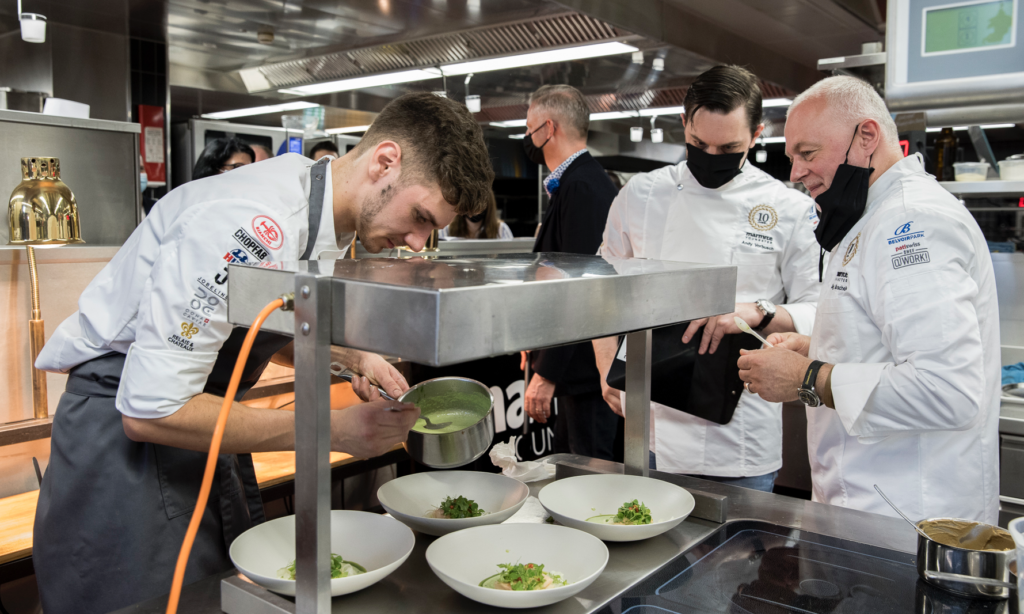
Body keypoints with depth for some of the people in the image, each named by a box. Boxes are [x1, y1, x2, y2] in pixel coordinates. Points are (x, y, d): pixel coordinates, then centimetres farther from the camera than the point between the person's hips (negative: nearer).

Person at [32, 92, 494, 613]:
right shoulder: (252, 225, -31)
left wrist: (349, 358, -3)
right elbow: (150, 411, -30)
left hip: (197, 434, 8)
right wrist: (331, 430, -28)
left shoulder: (324, 216, 0)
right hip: (124, 431, -8)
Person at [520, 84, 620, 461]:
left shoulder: (581, 187, -18)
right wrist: (538, 346, 22)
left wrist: (548, 373, -23)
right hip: (577, 363, 11)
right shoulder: (581, 182, 15)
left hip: (584, 368, -11)